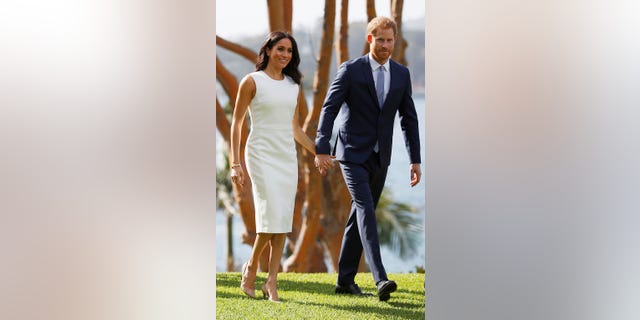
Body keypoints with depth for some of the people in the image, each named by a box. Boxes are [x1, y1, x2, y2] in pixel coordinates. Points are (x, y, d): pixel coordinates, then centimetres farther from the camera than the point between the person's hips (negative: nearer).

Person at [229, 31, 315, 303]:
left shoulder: (294, 86, 13)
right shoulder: (252, 82, -1)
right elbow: (236, 123, 0)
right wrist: (235, 164, -6)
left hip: (287, 157, 5)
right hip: (261, 155, -5)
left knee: (283, 221, -1)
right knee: (272, 216, -15)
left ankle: (272, 282, 3)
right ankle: (251, 267, 8)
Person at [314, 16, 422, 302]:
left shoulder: (401, 74, 7)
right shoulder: (350, 70, -6)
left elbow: (409, 119, 10)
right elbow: (329, 109, -8)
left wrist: (415, 160, 6)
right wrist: (322, 149, -16)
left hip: (380, 158, 5)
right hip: (353, 154, -5)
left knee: (360, 215, 10)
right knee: (366, 211, -17)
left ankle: (345, 280, 19)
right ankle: (380, 279, -27)